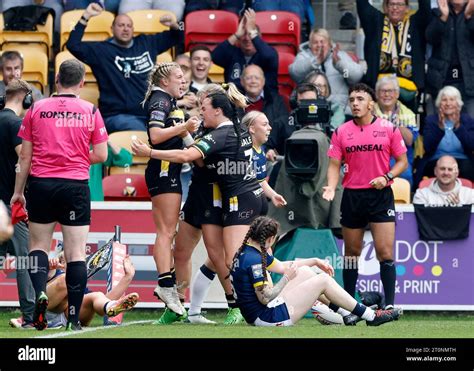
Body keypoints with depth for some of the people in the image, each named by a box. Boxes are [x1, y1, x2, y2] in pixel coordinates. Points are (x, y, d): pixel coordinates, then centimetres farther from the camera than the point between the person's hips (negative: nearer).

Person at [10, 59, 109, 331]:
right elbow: (101, 155, 0)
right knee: (76, 252, 2)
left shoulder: (37, 109, 3)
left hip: (41, 185, 1)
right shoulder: (91, 111, 1)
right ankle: (74, 317, -1)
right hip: (76, 186, -1)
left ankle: (40, 292, -13)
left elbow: (25, 156, 3)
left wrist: (18, 191, 11)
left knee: (39, 245, 13)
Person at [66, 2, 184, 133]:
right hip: (118, 116, -4)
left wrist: (173, 24, 8)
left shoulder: (146, 43, 20)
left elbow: (176, 37, 31)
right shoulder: (101, 50, 6)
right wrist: (85, 17, -10)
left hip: (150, 113, 5)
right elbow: (73, 45, -6)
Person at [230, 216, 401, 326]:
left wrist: (315, 261, 22)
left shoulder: (247, 252, 8)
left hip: (257, 313, 10)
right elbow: (265, 298, -24)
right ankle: (371, 316, 8)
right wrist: (287, 278, -15)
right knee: (323, 280, -2)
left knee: (305, 272, 20)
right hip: (269, 317, -10)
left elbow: (280, 266, 21)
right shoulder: (254, 261, -23)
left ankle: (342, 314, 25)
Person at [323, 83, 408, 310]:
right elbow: (334, 165, 5)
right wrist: (331, 187, -14)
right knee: (351, 253, 9)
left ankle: (389, 304, -9)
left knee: (385, 252, -10)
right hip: (352, 196, 2)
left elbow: (402, 161, 4)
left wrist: (386, 177, -14)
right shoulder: (341, 132, 5)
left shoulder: (389, 129, 0)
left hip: (381, 196, -2)